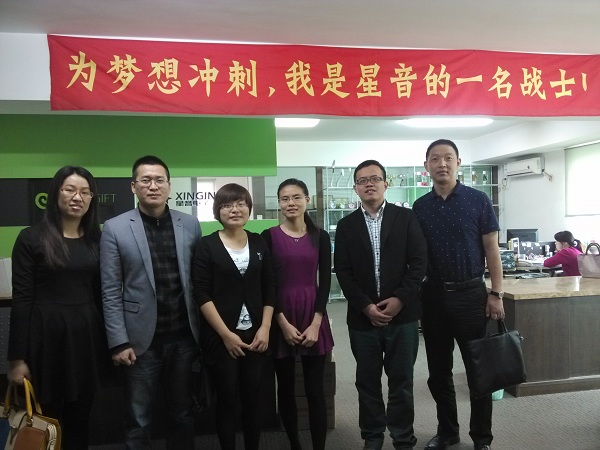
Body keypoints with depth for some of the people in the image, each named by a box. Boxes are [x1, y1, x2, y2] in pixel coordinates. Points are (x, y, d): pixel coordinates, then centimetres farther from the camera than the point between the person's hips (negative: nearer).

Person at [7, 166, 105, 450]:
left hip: (86, 336, 4)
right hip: (46, 336, -3)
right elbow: (21, 300, -7)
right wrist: (17, 358, -9)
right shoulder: (32, 238, -5)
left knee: (79, 418, 14)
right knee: (45, 419, 7)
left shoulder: (96, 240, 6)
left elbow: (100, 294, 10)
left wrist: (108, 342, 9)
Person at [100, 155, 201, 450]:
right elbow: (111, 292, -5)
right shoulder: (115, 229, -4)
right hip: (141, 339, -2)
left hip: (184, 337, 2)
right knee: (138, 420, 11)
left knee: (182, 414, 16)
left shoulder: (190, 225, 3)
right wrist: (119, 342, -8)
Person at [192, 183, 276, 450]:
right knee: (227, 399, 7)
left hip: (255, 335, 3)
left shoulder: (259, 243, 5)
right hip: (220, 337, -3)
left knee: (253, 398, 10)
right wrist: (226, 333, -12)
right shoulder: (206, 246, -5)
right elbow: (201, 294, -9)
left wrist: (265, 328, -3)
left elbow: (269, 288, 6)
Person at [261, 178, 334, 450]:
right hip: (280, 320, 0)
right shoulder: (269, 237, -1)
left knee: (315, 389, 3)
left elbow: (325, 282, 1)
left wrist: (316, 323, -8)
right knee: (286, 388, 10)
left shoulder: (320, 237, 3)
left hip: (313, 318, 1)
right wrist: (283, 323, -9)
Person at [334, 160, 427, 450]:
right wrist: (366, 307, -10)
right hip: (362, 317, 1)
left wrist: (399, 299, -13)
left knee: (401, 381, 9)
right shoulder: (346, 226, 6)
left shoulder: (406, 218, 3)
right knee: (367, 381, 12)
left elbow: (419, 262, -3)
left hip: (402, 314, -1)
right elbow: (343, 272, 0)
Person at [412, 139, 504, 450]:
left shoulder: (478, 200, -3)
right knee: (438, 371, 12)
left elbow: (491, 251, -3)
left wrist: (496, 294, -8)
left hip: (471, 293, -3)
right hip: (433, 295, 3)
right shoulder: (419, 207, 4)